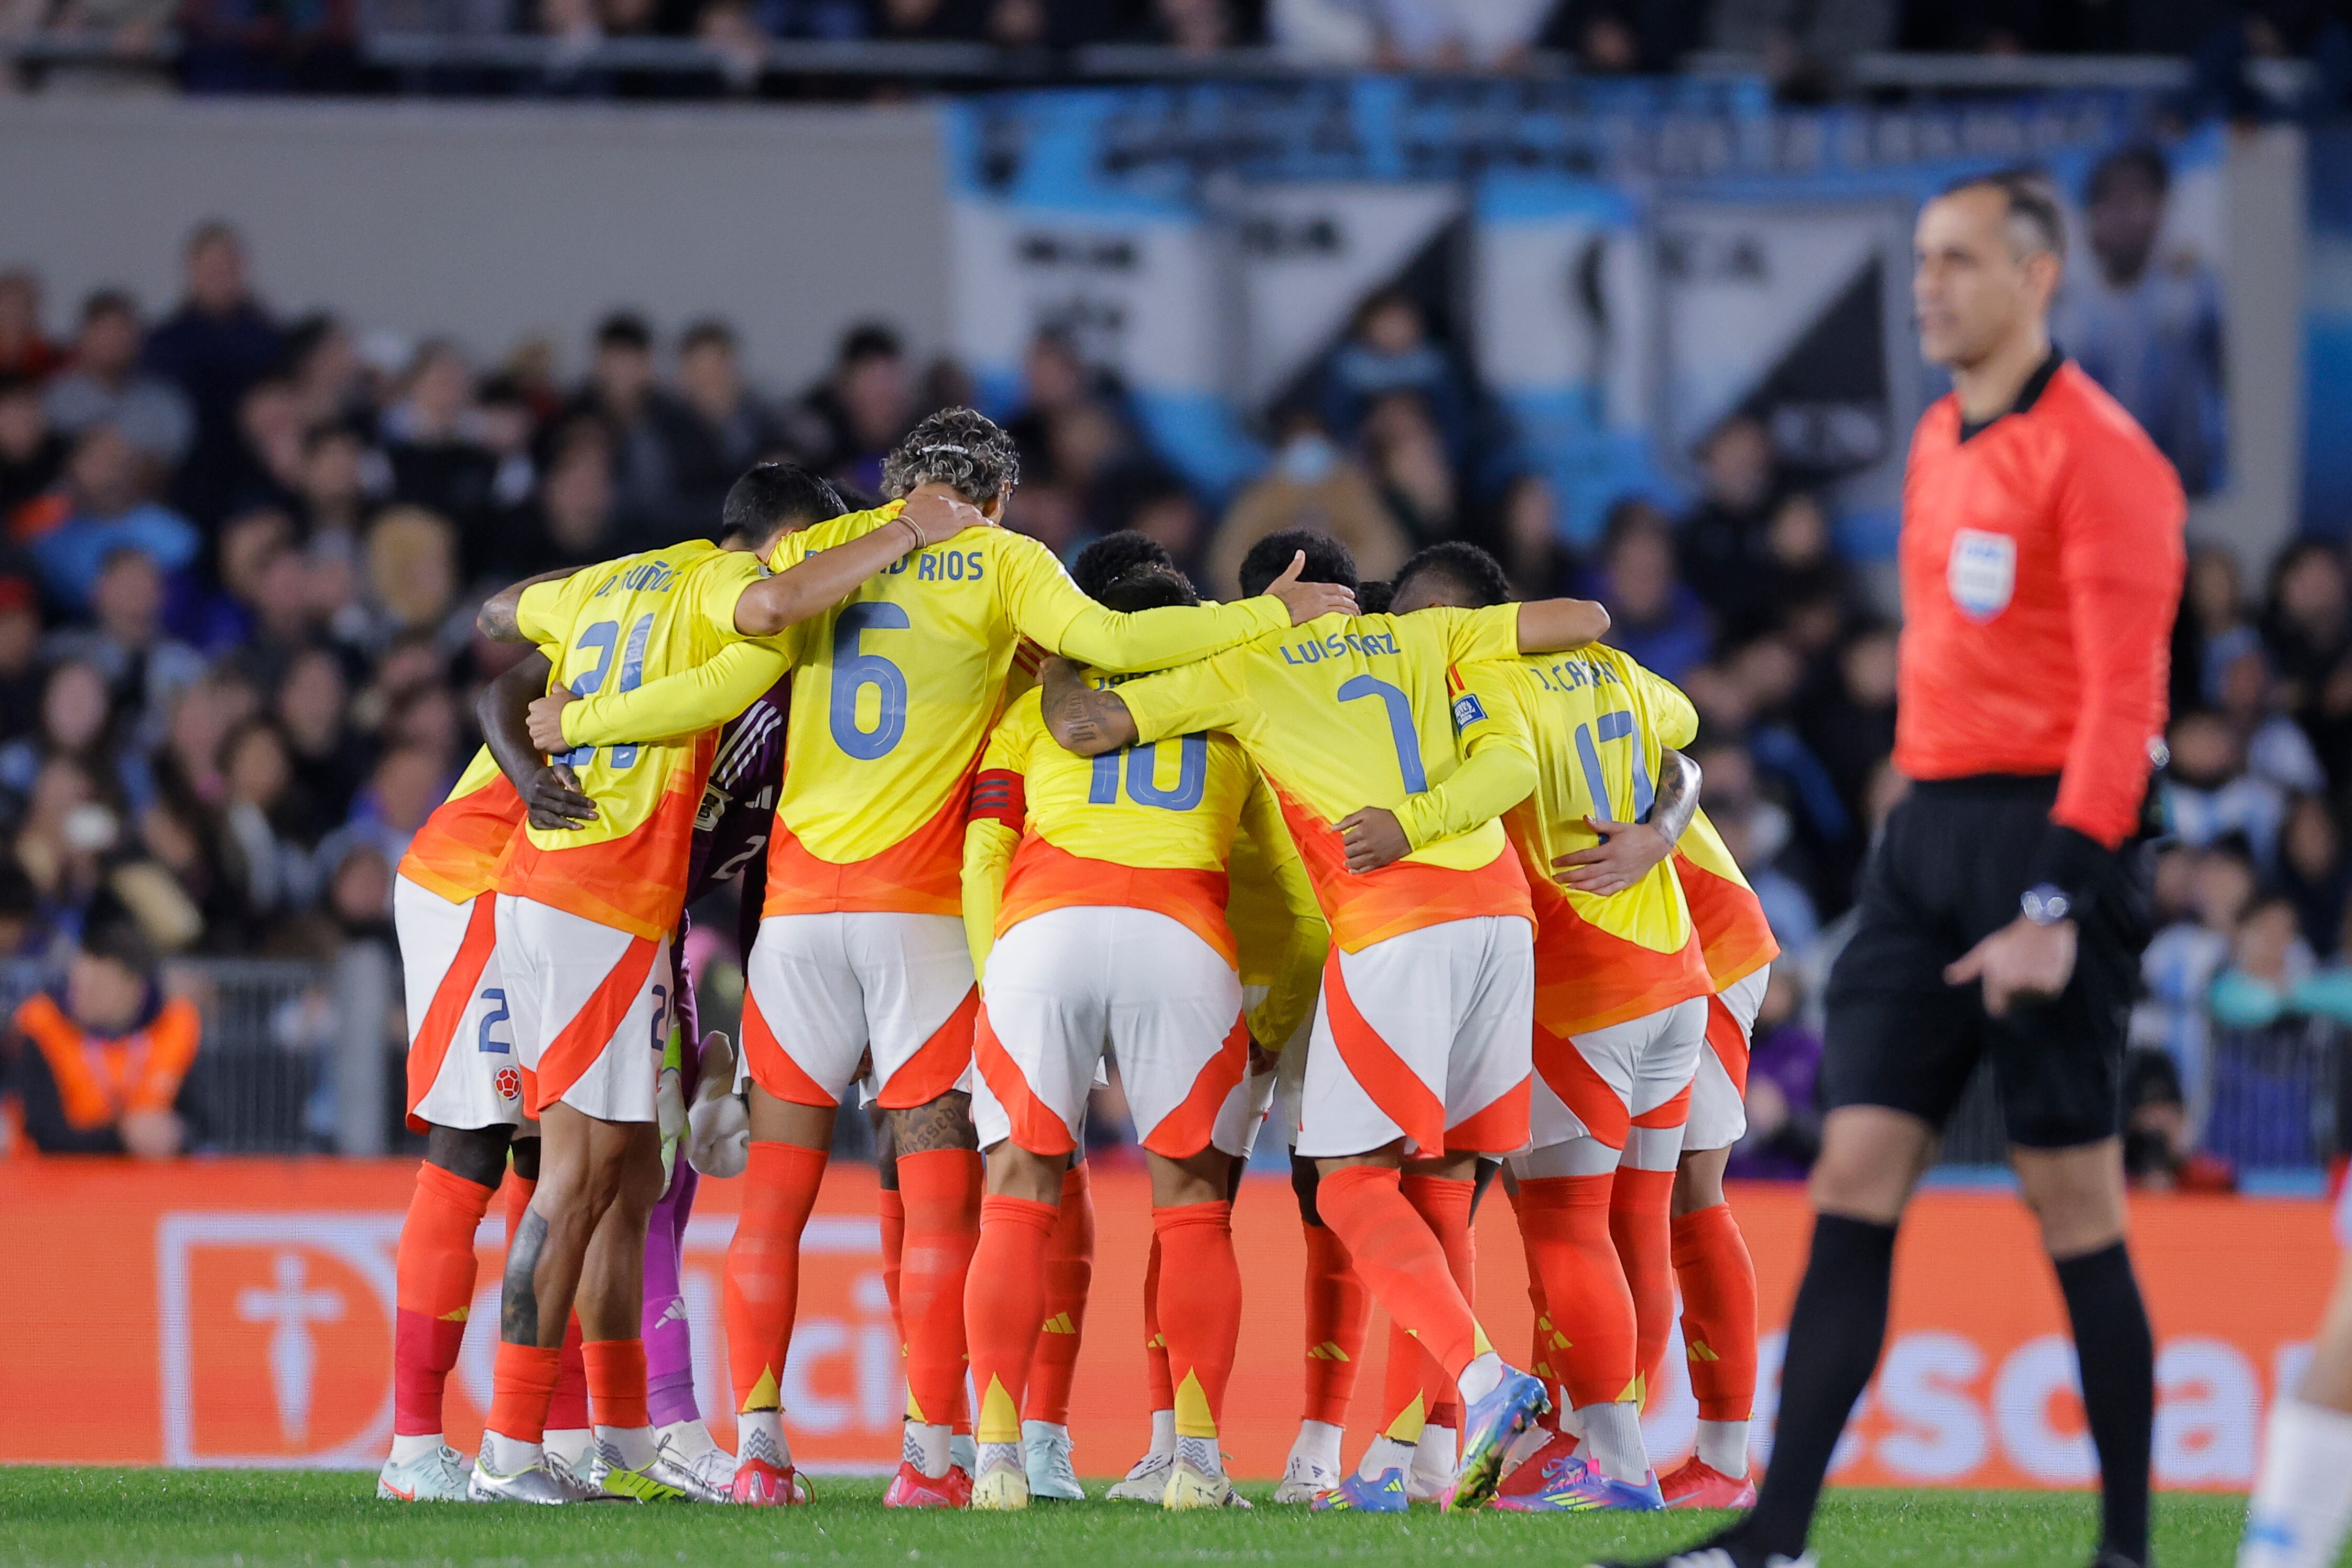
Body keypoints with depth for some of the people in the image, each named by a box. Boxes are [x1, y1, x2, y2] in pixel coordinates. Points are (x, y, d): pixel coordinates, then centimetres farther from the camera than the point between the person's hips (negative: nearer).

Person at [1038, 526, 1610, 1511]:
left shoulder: (1239, 671, 10)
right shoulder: (1420, 638, 22)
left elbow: (1081, 729, 6)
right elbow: (1583, 619, 24)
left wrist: (1055, 664, 27)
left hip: (1394, 922, -5)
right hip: (1501, 910, 5)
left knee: (1355, 1184, 0)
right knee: (1438, 1181, 10)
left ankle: (1484, 1378, -21)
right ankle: (1405, 1457, 8)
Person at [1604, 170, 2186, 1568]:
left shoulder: (2097, 451, -10)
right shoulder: (1942, 442, 15)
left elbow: (2121, 697, -15)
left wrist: (2056, 905, -21)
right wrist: (1918, 823, 18)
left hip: (2047, 828, -8)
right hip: (1930, 827, 8)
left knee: (2075, 1206, -4)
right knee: (1855, 1181, 0)